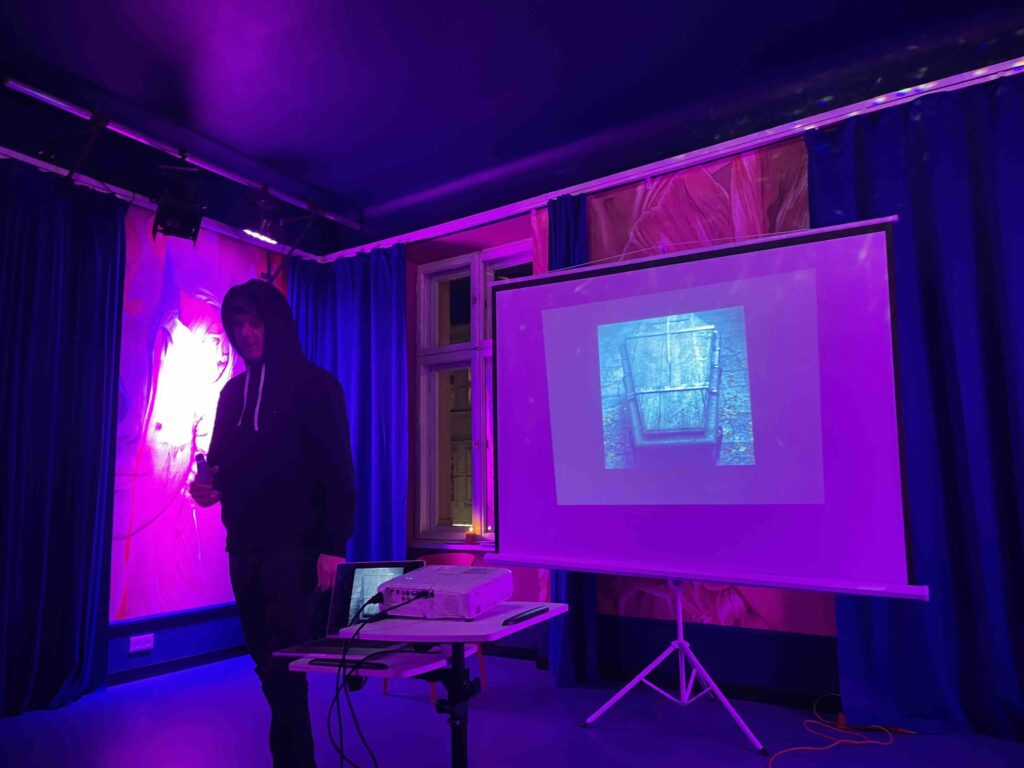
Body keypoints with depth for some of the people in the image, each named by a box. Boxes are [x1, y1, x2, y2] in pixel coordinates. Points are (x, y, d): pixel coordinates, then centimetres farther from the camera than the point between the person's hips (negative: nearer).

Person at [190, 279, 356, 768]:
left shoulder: (314, 385, -5)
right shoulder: (234, 391, 14)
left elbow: (336, 471, -11)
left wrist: (333, 546, -18)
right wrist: (211, 485, -2)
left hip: (294, 548, -7)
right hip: (245, 546, 7)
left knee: (283, 662, -6)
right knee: (267, 662, 12)